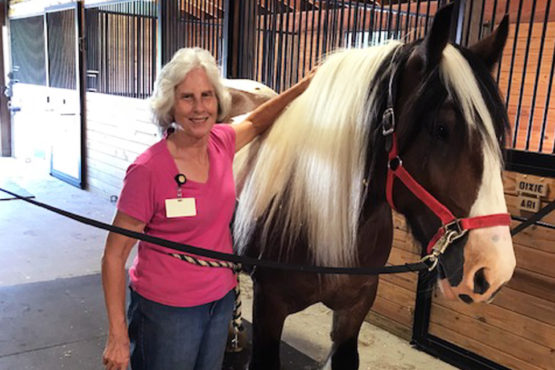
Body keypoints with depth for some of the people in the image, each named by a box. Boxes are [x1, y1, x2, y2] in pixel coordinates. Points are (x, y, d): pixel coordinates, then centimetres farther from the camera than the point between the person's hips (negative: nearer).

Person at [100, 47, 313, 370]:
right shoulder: (147, 170, -22)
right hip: (166, 310, -5)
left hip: (221, 300, 6)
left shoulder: (221, 142, -6)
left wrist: (303, 87, 10)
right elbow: (114, 255, -15)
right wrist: (118, 337, -14)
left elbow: (255, 123, 18)